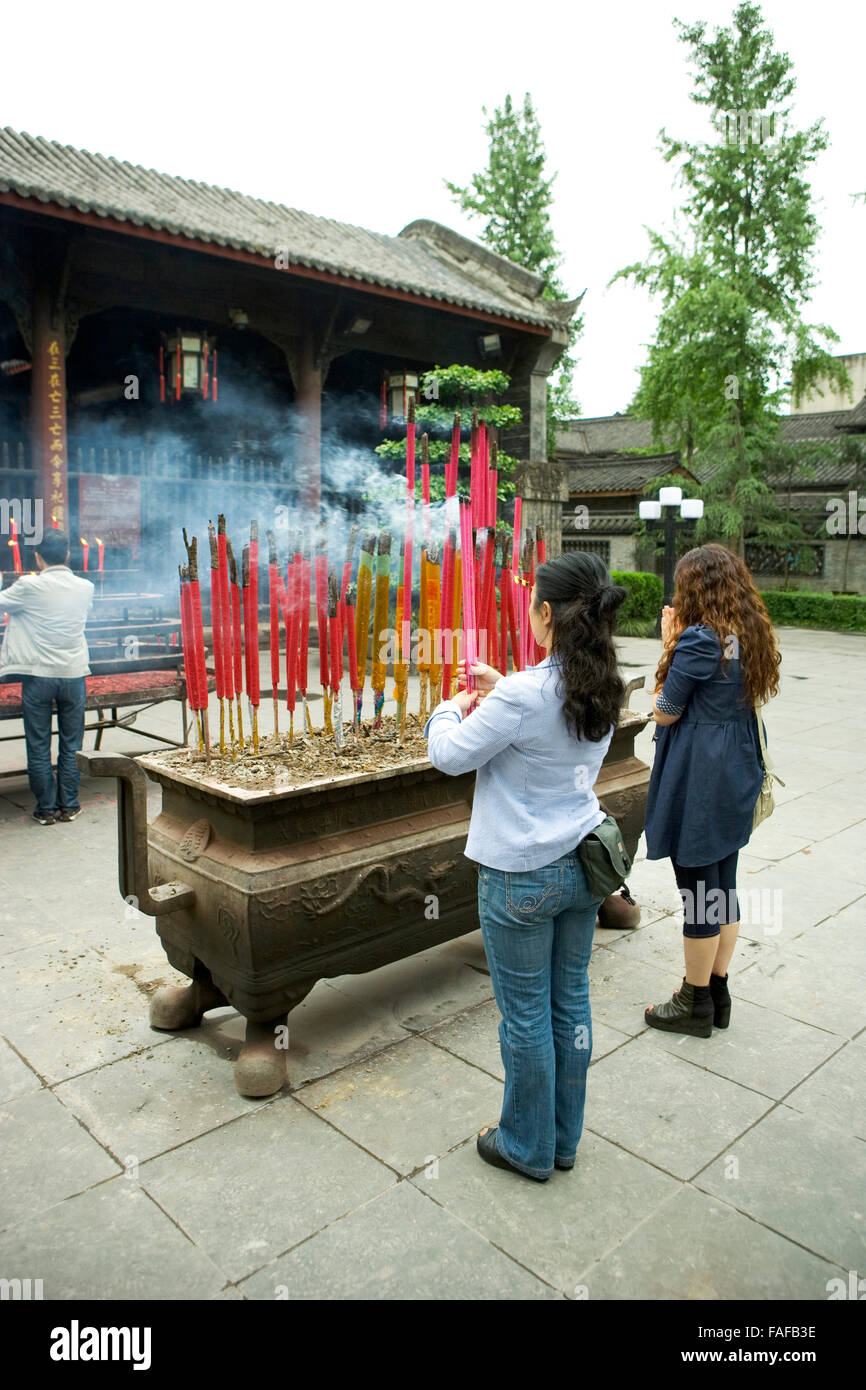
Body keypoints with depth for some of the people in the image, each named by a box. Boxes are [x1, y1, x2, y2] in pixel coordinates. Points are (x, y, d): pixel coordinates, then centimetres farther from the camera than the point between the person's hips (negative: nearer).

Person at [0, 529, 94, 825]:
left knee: (39, 747, 8)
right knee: (71, 746, 11)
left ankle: (46, 808, 14)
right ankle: (69, 806, 17)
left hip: (38, 675, -3)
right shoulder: (85, 588, 1)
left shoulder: (29, 587, -10)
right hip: (73, 673, 3)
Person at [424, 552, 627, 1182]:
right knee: (571, 1001, 19)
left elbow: (451, 756, -13)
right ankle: (564, 1139, 38)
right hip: (582, 865, 7)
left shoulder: (521, 695, -25)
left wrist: (452, 708, 6)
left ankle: (527, 1147, 32)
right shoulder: (605, 690, -3)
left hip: (521, 876, -7)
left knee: (526, 1015, 11)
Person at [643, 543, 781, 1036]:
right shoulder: (753, 636, 7)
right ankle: (718, 993, 31)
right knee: (725, 886, 17)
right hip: (737, 775, 9)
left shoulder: (699, 640, -19)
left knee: (699, 889, 4)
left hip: (698, 781, -9)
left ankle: (696, 1004, 19)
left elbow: (665, 713, -12)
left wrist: (669, 644, -6)